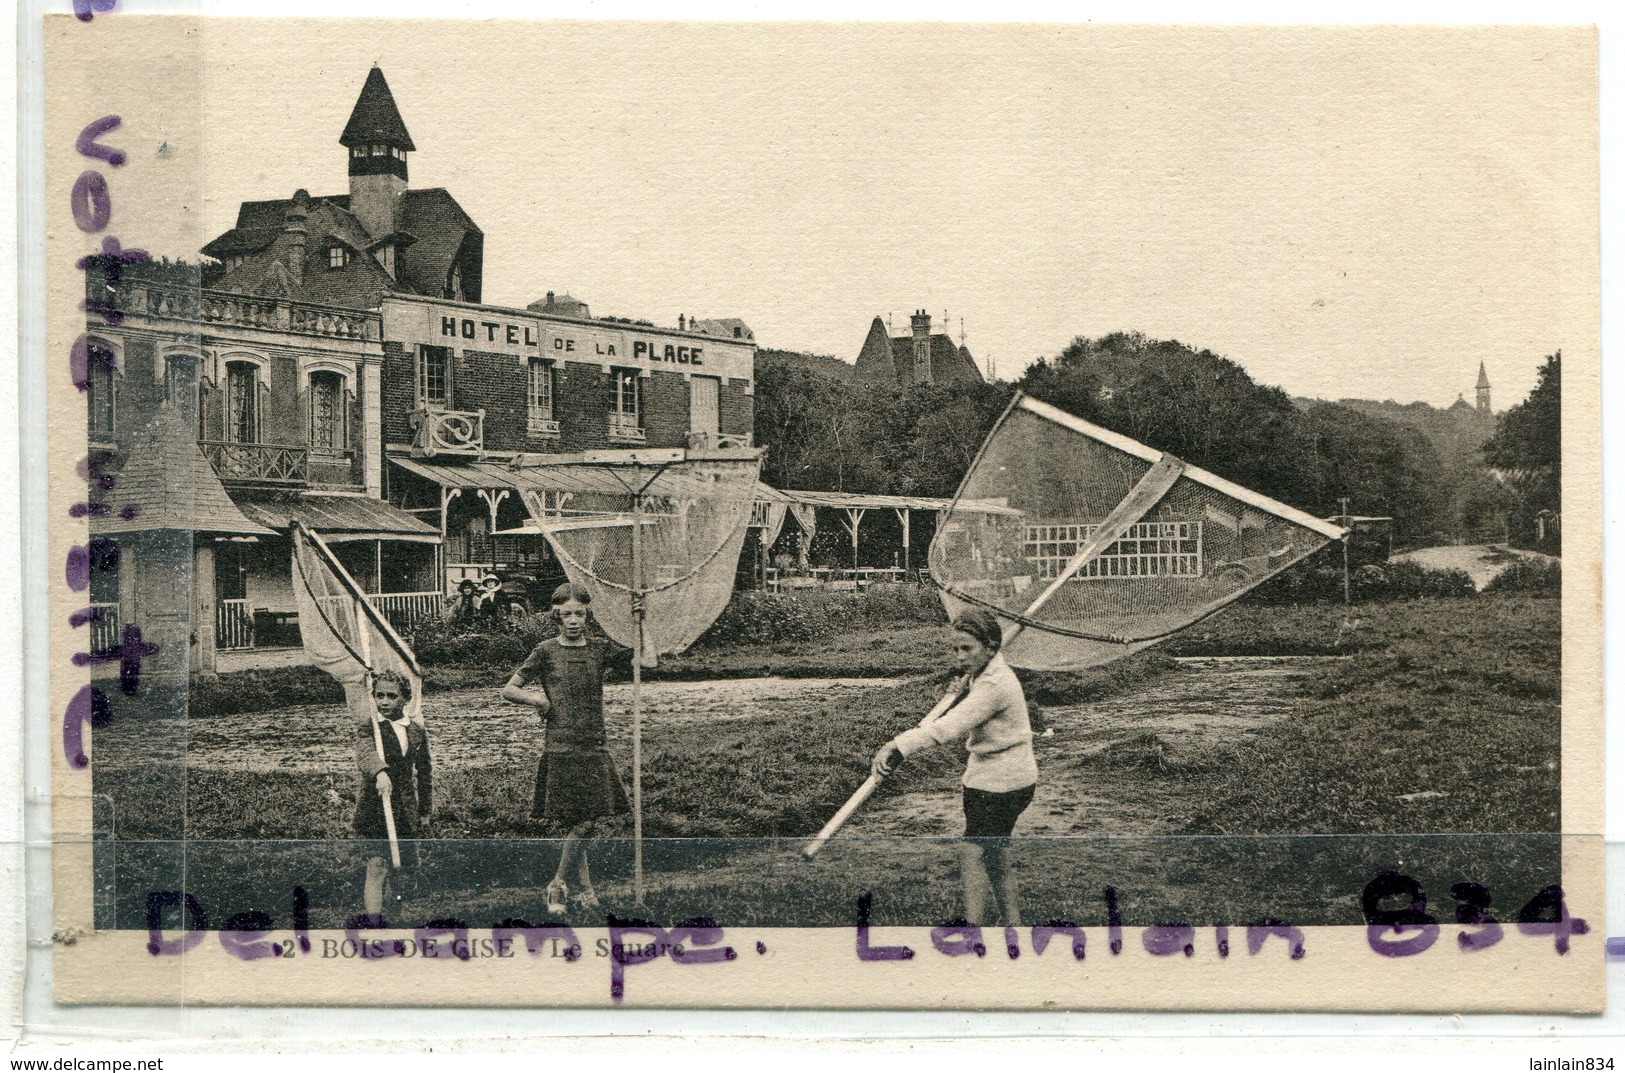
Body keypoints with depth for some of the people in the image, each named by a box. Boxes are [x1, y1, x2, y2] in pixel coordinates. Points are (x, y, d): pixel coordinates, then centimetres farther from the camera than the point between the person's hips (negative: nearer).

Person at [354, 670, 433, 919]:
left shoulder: (417, 733, 8)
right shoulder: (368, 728, -6)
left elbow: (425, 772, 18)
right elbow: (365, 754, -27)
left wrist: (425, 811, 20)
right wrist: (380, 774, -48)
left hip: (407, 809, 5)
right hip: (374, 807, -5)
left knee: (408, 862, 10)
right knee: (377, 868, -10)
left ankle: (371, 891, 33)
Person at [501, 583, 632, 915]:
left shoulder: (599, 650, 8)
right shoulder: (546, 652, 1)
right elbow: (508, 690, 6)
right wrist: (537, 699, -8)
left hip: (594, 747, 3)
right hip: (560, 748, -3)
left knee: (583, 822, 0)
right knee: (579, 823, -7)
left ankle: (558, 883, 15)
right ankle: (585, 888, 7)